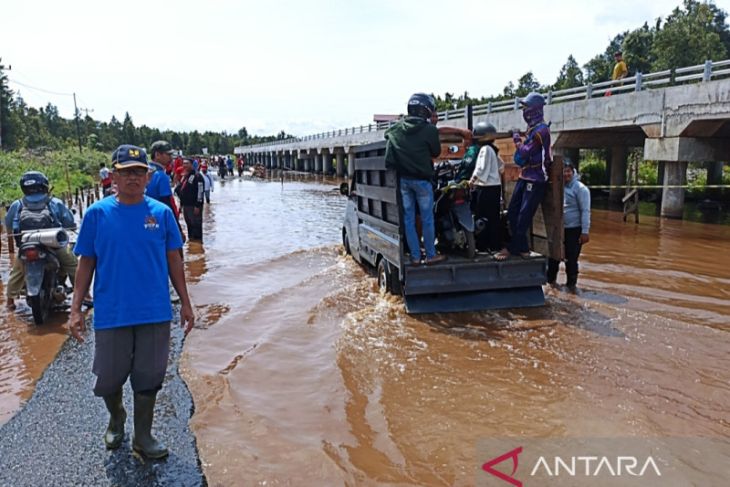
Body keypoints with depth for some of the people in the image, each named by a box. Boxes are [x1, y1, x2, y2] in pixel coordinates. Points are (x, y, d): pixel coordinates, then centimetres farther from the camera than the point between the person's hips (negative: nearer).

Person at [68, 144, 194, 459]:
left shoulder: (161, 213, -1)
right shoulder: (97, 214, -3)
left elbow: (174, 261, 5)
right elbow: (86, 263, 2)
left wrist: (185, 303, 5)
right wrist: (75, 309, -2)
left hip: (155, 313, 0)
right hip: (111, 314, 0)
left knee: (148, 379, 10)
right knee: (109, 378, 12)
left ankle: (143, 437, 29)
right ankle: (116, 418, 44)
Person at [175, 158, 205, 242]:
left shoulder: (197, 177, -12)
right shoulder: (184, 177, 17)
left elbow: (200, 192, -18)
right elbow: (180, 190, 26)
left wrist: (197, 206, -21)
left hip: (194, 206, -9)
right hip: (186, 205, 9)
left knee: (196, 224, -6)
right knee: (189, 224, 16)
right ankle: (191, 240, 26)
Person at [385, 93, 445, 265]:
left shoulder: (396, 128, 5)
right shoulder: (429, 129, -10)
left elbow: (388, 159, 7)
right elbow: (436, 152, 4)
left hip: (402, 178, 4)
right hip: (421, 179, -4)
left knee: (408, 218, 8)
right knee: (427, 218, 7)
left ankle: (415, 256, 12)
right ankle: (431, 255, 14)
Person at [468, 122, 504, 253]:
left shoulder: (485, 149, -11)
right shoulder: (492, 149, 16)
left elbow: (481, 169, -18)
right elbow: (501, 166, 23)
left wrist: (472, 180, -8)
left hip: (486, 187, -9)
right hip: (495, 186, 9)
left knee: (482, 217, -5)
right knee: (494, 217, 11)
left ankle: (483, 245, -2)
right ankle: (495, 245, 15)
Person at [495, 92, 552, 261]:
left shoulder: (541, 130, -16)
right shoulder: (532, 128, 15)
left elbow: (524, 152, -19)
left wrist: (517, 140, -5)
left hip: (535, 180, -10)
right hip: (525, 177, 10)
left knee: (524, 217, -4)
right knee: (512, 212, 8)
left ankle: (513, 248, 5)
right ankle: (522, 248, 15)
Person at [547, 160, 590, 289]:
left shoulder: (580, 188, -9)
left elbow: (585, 211, -12)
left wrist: (585, 232, -18)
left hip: (574, 230, -5)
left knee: (571, 259, 2)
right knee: (553, 257, 13)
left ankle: (571, 285, 17)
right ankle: (550, 280, 29)